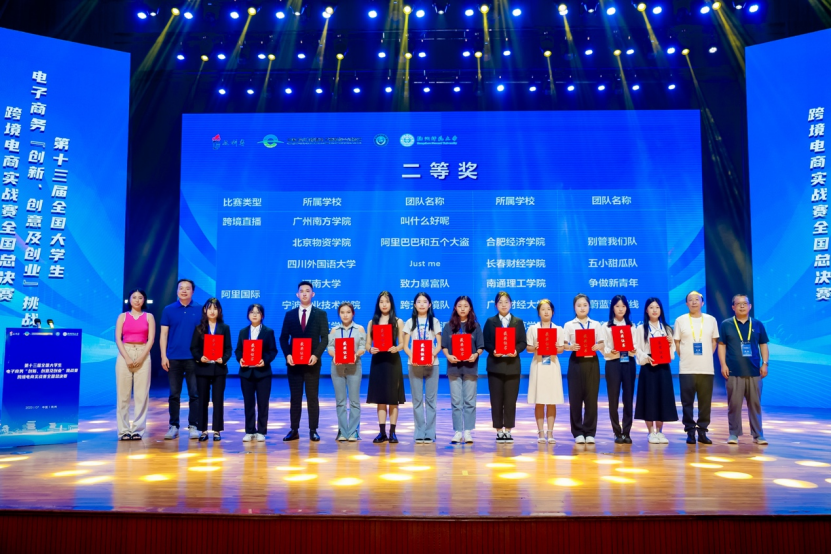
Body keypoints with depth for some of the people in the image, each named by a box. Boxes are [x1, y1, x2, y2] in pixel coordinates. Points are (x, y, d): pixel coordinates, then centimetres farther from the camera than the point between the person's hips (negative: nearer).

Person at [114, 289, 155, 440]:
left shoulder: (149, 317, 9)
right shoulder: (122, 316, 10)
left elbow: (151, 340, 1)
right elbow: (118, 339, 1)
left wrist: (141, 358, -11)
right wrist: (127, 357, -11)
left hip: (143, 355, 0)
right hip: (124, 355, 0)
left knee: (141, 394, -3)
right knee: (123, 393, -1)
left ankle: (138, 429, 2)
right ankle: (124, 430, 3)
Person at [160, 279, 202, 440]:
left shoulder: (200, 310, 3)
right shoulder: (168, 310, 6)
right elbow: (164, 334, 5)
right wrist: (163, 356, -3)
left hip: (193, 358, -1)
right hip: (173, 358, 1)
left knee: (194, 394, 0)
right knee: (174, 394, 6)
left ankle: (193, 426, 8)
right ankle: (173, 426, 15)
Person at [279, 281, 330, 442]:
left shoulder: (321, 314, 4)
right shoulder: (290, 314, 9)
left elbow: (325, 338, -2)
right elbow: (283, 338, 7)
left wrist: (316, 355, -16)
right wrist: (287, 355, -9)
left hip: (312, 362, -2)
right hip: (294, 362, 2)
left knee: (312, 397, 3)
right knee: (295, 397, 6)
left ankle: (313, 430, 9)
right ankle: (294, 430, 11)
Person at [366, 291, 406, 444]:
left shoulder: (398, 322, 3)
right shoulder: (372, 322, 8)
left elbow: (402, 344, 0)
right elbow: (368, 343, 5)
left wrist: (396, 348, -21)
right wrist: (371, 349, -16)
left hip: (393, 361, -2)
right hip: (377, 361, 2)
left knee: (393, 397, 0)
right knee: (380, 397, 4)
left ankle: (392, 432, 6)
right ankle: (382, 432, 9)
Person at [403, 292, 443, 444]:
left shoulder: (434, 321, 9)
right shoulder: (410, 322, 9)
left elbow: (439, 344, 5)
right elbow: (405, 345, 6)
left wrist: (433, 355, -15)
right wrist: (411, 356, -14)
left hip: (432, 364, 0)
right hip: (414, 364, 0)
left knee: (430, 399, -1)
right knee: (417, 399, 0)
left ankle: (430, 433, 4)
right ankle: (419, 433, 6)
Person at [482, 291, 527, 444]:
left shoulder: (518, 322, 9)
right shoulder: (490, 322, 7)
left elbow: (523, 342, 3)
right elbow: (485, 343, 1)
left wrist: (516, 350, -17)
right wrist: (493, 350, -18)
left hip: (512, 365, 1)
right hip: (495, 365, 0)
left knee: (511, 400, 3)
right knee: (496, 400, 2)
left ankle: (508, 430, 12)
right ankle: (499, 431, 10)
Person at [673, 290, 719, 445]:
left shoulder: (711, 320, 7)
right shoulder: (680, 320, 2)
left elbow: (714, 341, 13)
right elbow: (676, 343, 6)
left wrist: (706, 357, 4)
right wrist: (685, 357, -1)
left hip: (707, 368, 2)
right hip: (687, 369, -1)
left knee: (705, 402, 4)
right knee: (687, 402, 0)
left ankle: (702, 431, 13)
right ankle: (690, 431, 8)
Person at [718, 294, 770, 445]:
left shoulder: (757, 324, 9)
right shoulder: (726, 324, 3)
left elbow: (763, 345, 12)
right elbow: (721, 345, 3)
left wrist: (764, 363, 3)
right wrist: (723, 365, -4)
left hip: (754, 371, 2)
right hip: (734, 372, -2)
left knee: (755, 404, 6)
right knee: (734, 404, 1)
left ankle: (758, 434, 14)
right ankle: (734, 434, 9)